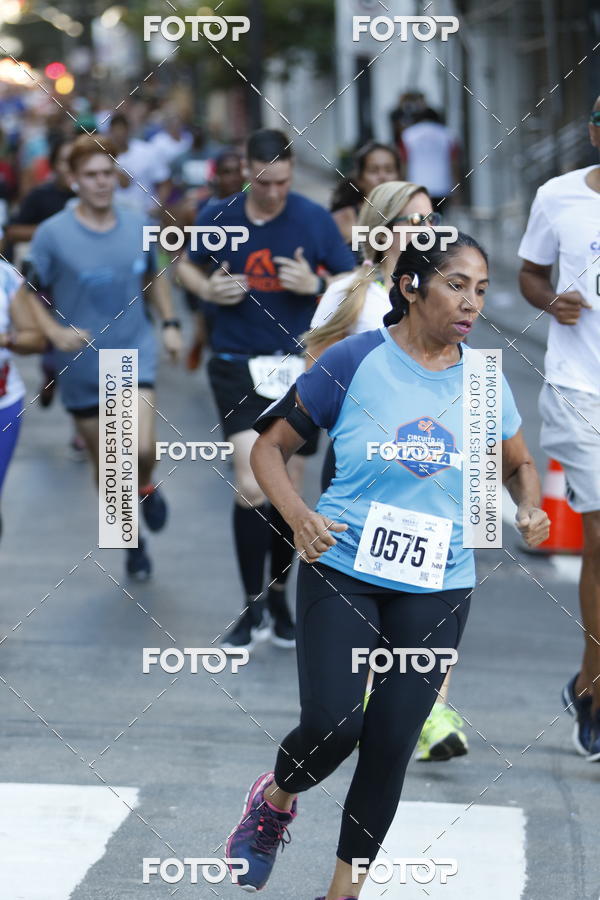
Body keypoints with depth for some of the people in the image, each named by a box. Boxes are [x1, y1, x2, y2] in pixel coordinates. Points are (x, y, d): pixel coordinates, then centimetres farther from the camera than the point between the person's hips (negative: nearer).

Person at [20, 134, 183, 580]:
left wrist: (170, 323, 8)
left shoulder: (137, 226, 0)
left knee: (141, 450, -21)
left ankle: (146, 488, 15)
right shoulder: (53, 234, -10)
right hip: (83, 364, 0)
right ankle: (132, 539, 33)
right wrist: (55, 331, -20)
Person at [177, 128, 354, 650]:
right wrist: (208, 289, -5)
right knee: (251, 485, -14)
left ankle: (278, 599, 26)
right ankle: (252, 611, -4)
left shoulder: (314, 219, -4)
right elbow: (186, 266, 16)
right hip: (237, 366, -1)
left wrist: (316, 285, -17)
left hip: (298, 367, 1)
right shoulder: (218, 217, -1)